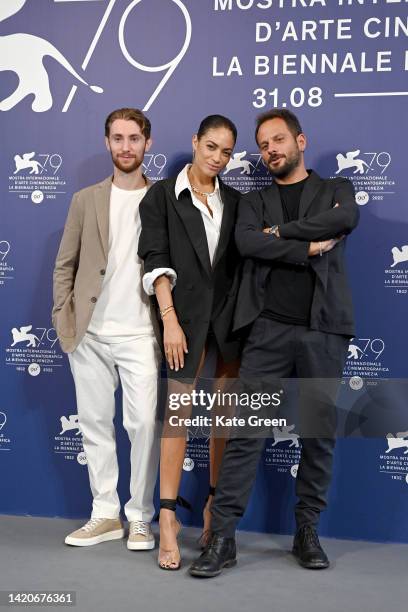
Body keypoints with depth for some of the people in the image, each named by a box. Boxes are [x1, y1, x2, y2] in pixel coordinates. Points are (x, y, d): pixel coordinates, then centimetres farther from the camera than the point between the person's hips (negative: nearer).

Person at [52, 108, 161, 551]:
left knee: (144, 423, -6)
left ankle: (140, 518, 10)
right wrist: (63, 318, 2)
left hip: (140, 334, -3)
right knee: (95, 424, 8)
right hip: (89, 333, 3)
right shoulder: (86, 199, 9)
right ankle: (105, 515, 20)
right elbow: (64, 265, 11)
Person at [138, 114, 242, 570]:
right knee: (179, 410, -6)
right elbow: (156, 261, -5)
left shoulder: (234, 201, 13)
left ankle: (215, 505, 19)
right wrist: (170, 321, -14)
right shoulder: (162, 195, 3)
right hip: (186, 313, -3)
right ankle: (168, 519, 0)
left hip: (230, 314, 4)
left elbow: (242, 262, 11)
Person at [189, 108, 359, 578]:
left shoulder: (335, 189, 14)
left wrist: (282, 231, -5)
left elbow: (347, 219, -10)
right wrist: (308, 247, -9)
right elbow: (246, 242, -5)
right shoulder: (253, 202, 17)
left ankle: (307, 533, 19)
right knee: (245, 431, -4)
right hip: (269, 330, 0)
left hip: (324, 330, 0)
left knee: (319, 435, 5)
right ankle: (222, 538, 1)